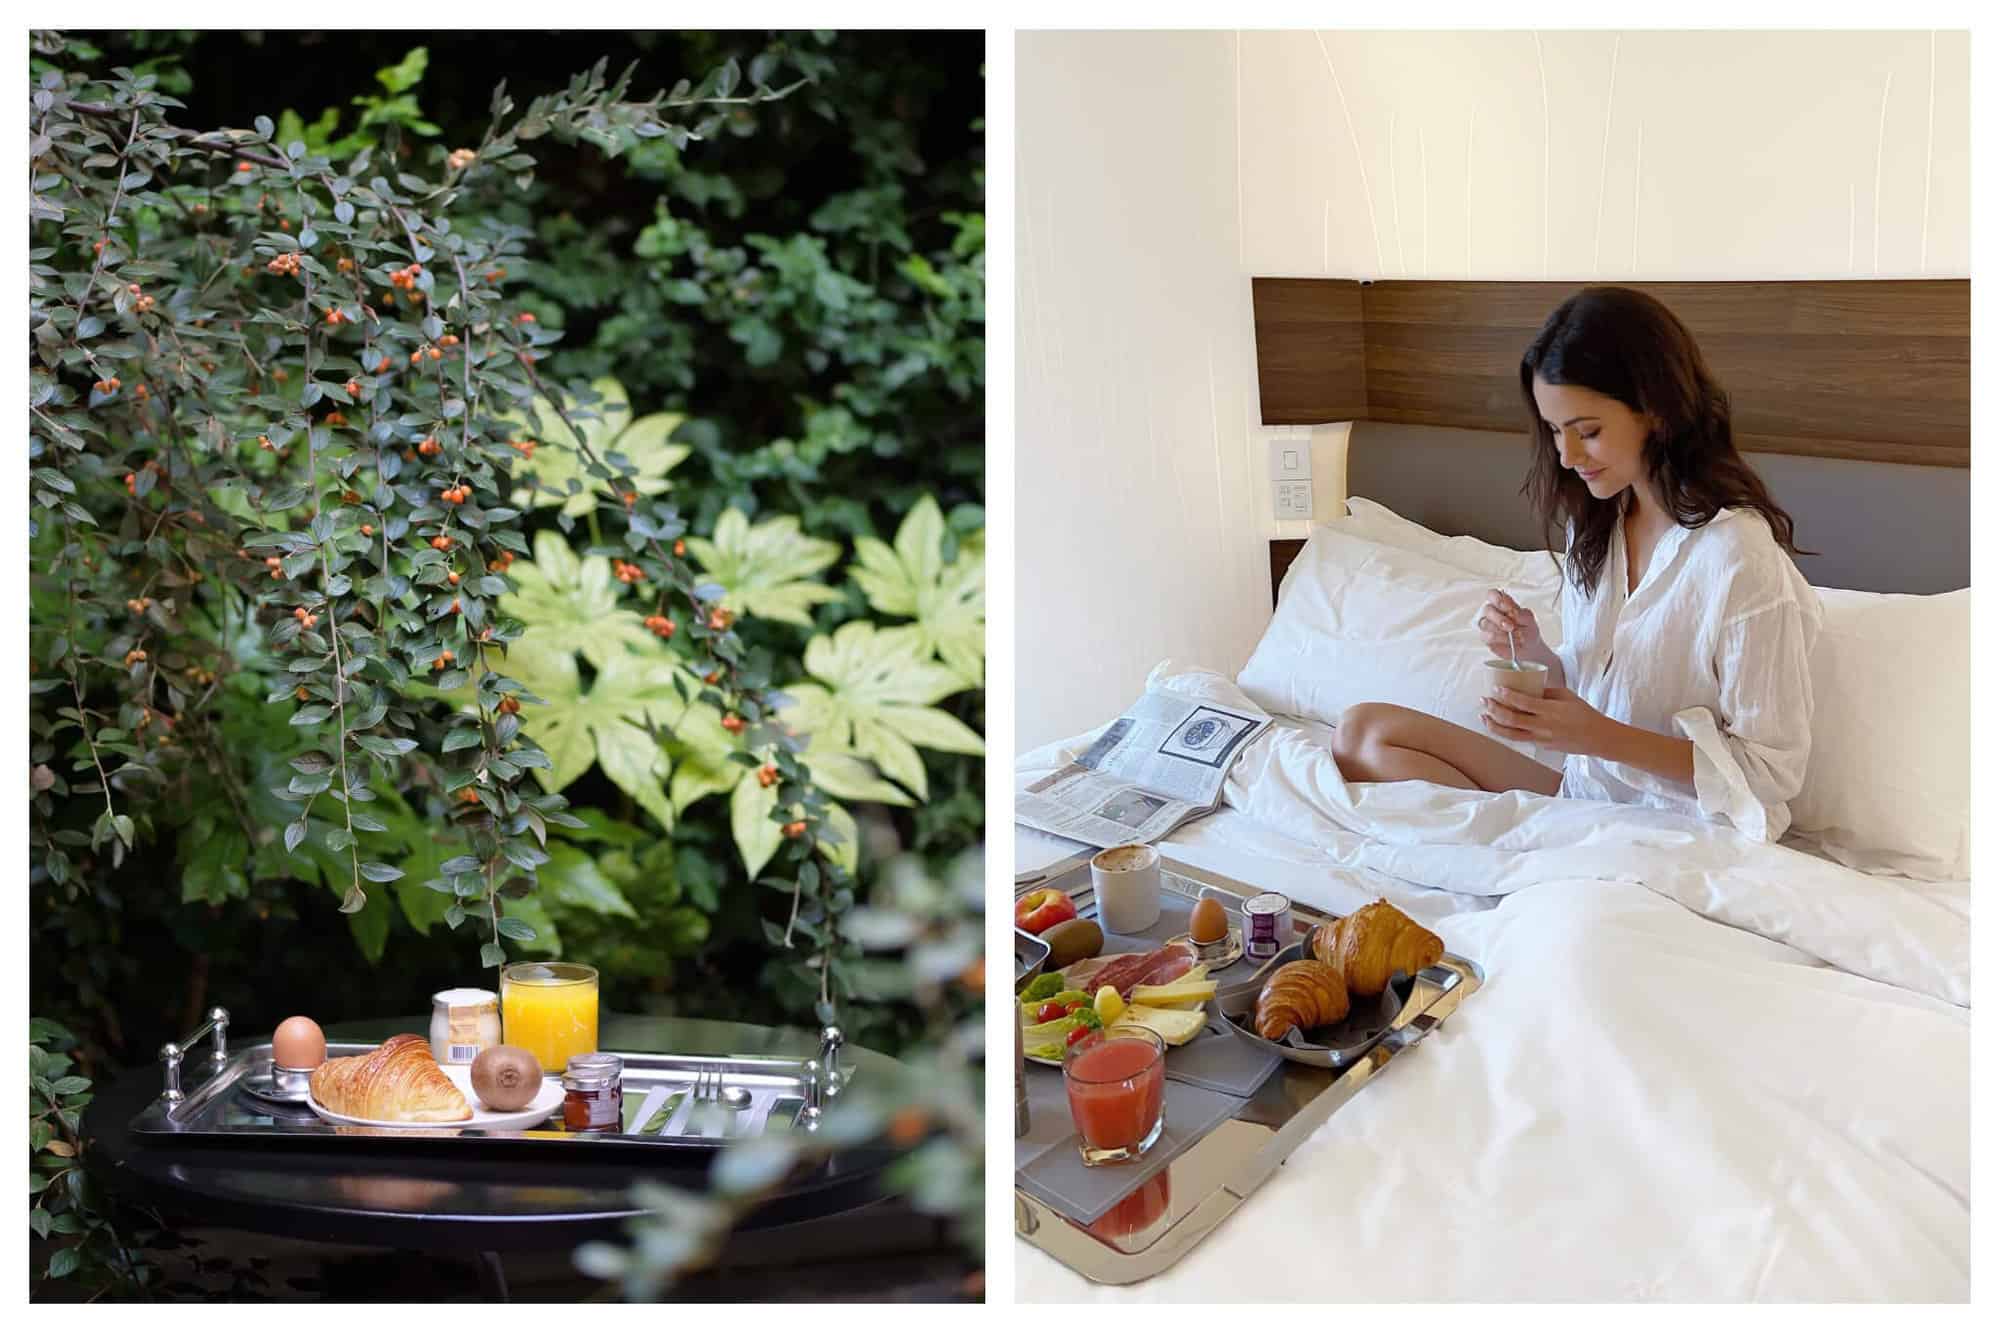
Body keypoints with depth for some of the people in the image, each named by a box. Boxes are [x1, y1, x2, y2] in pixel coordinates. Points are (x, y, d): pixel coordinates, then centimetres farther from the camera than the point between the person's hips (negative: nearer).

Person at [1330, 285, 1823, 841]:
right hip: (1583, 793, 8)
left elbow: (1772, 769, -16)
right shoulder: (1596, 523, 4)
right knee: (1366, 730, -5)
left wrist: (1596, 735, -23)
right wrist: (1534, 651, -9)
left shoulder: (1741, 557, -20)